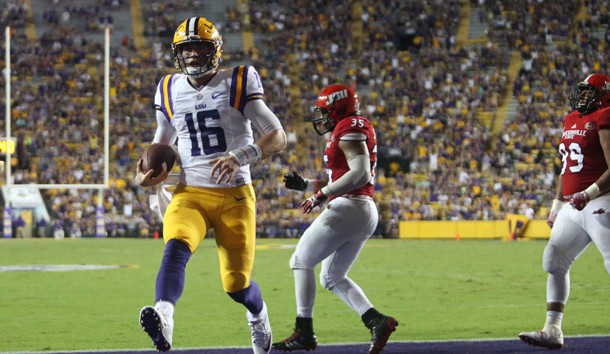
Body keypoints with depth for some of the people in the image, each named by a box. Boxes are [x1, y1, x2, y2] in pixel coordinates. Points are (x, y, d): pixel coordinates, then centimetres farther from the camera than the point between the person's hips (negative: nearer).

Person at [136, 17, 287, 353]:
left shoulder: (237, 84, -3)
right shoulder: (170, 91, 9)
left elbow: (278, 136, -6)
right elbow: (162, 142, 26)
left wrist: (240, 157, -24)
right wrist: (147, 174, 4)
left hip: (235, 196, -2)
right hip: (190, 194, 2)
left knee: (236, 283, 1)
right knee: (176, 248, -30)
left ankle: (258, 316, 37)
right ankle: (163, 319, -54)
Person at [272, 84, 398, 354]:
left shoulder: (350, 129, -10)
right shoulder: (344, 132, 20)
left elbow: (360, 174, -22)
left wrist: (321, 195, -20)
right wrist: (305, 185, 20)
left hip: (347, 209, -10)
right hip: (365, 212, 10)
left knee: (300, 262, 1)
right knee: (332, 277, 17)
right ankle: (377, 321, 1)